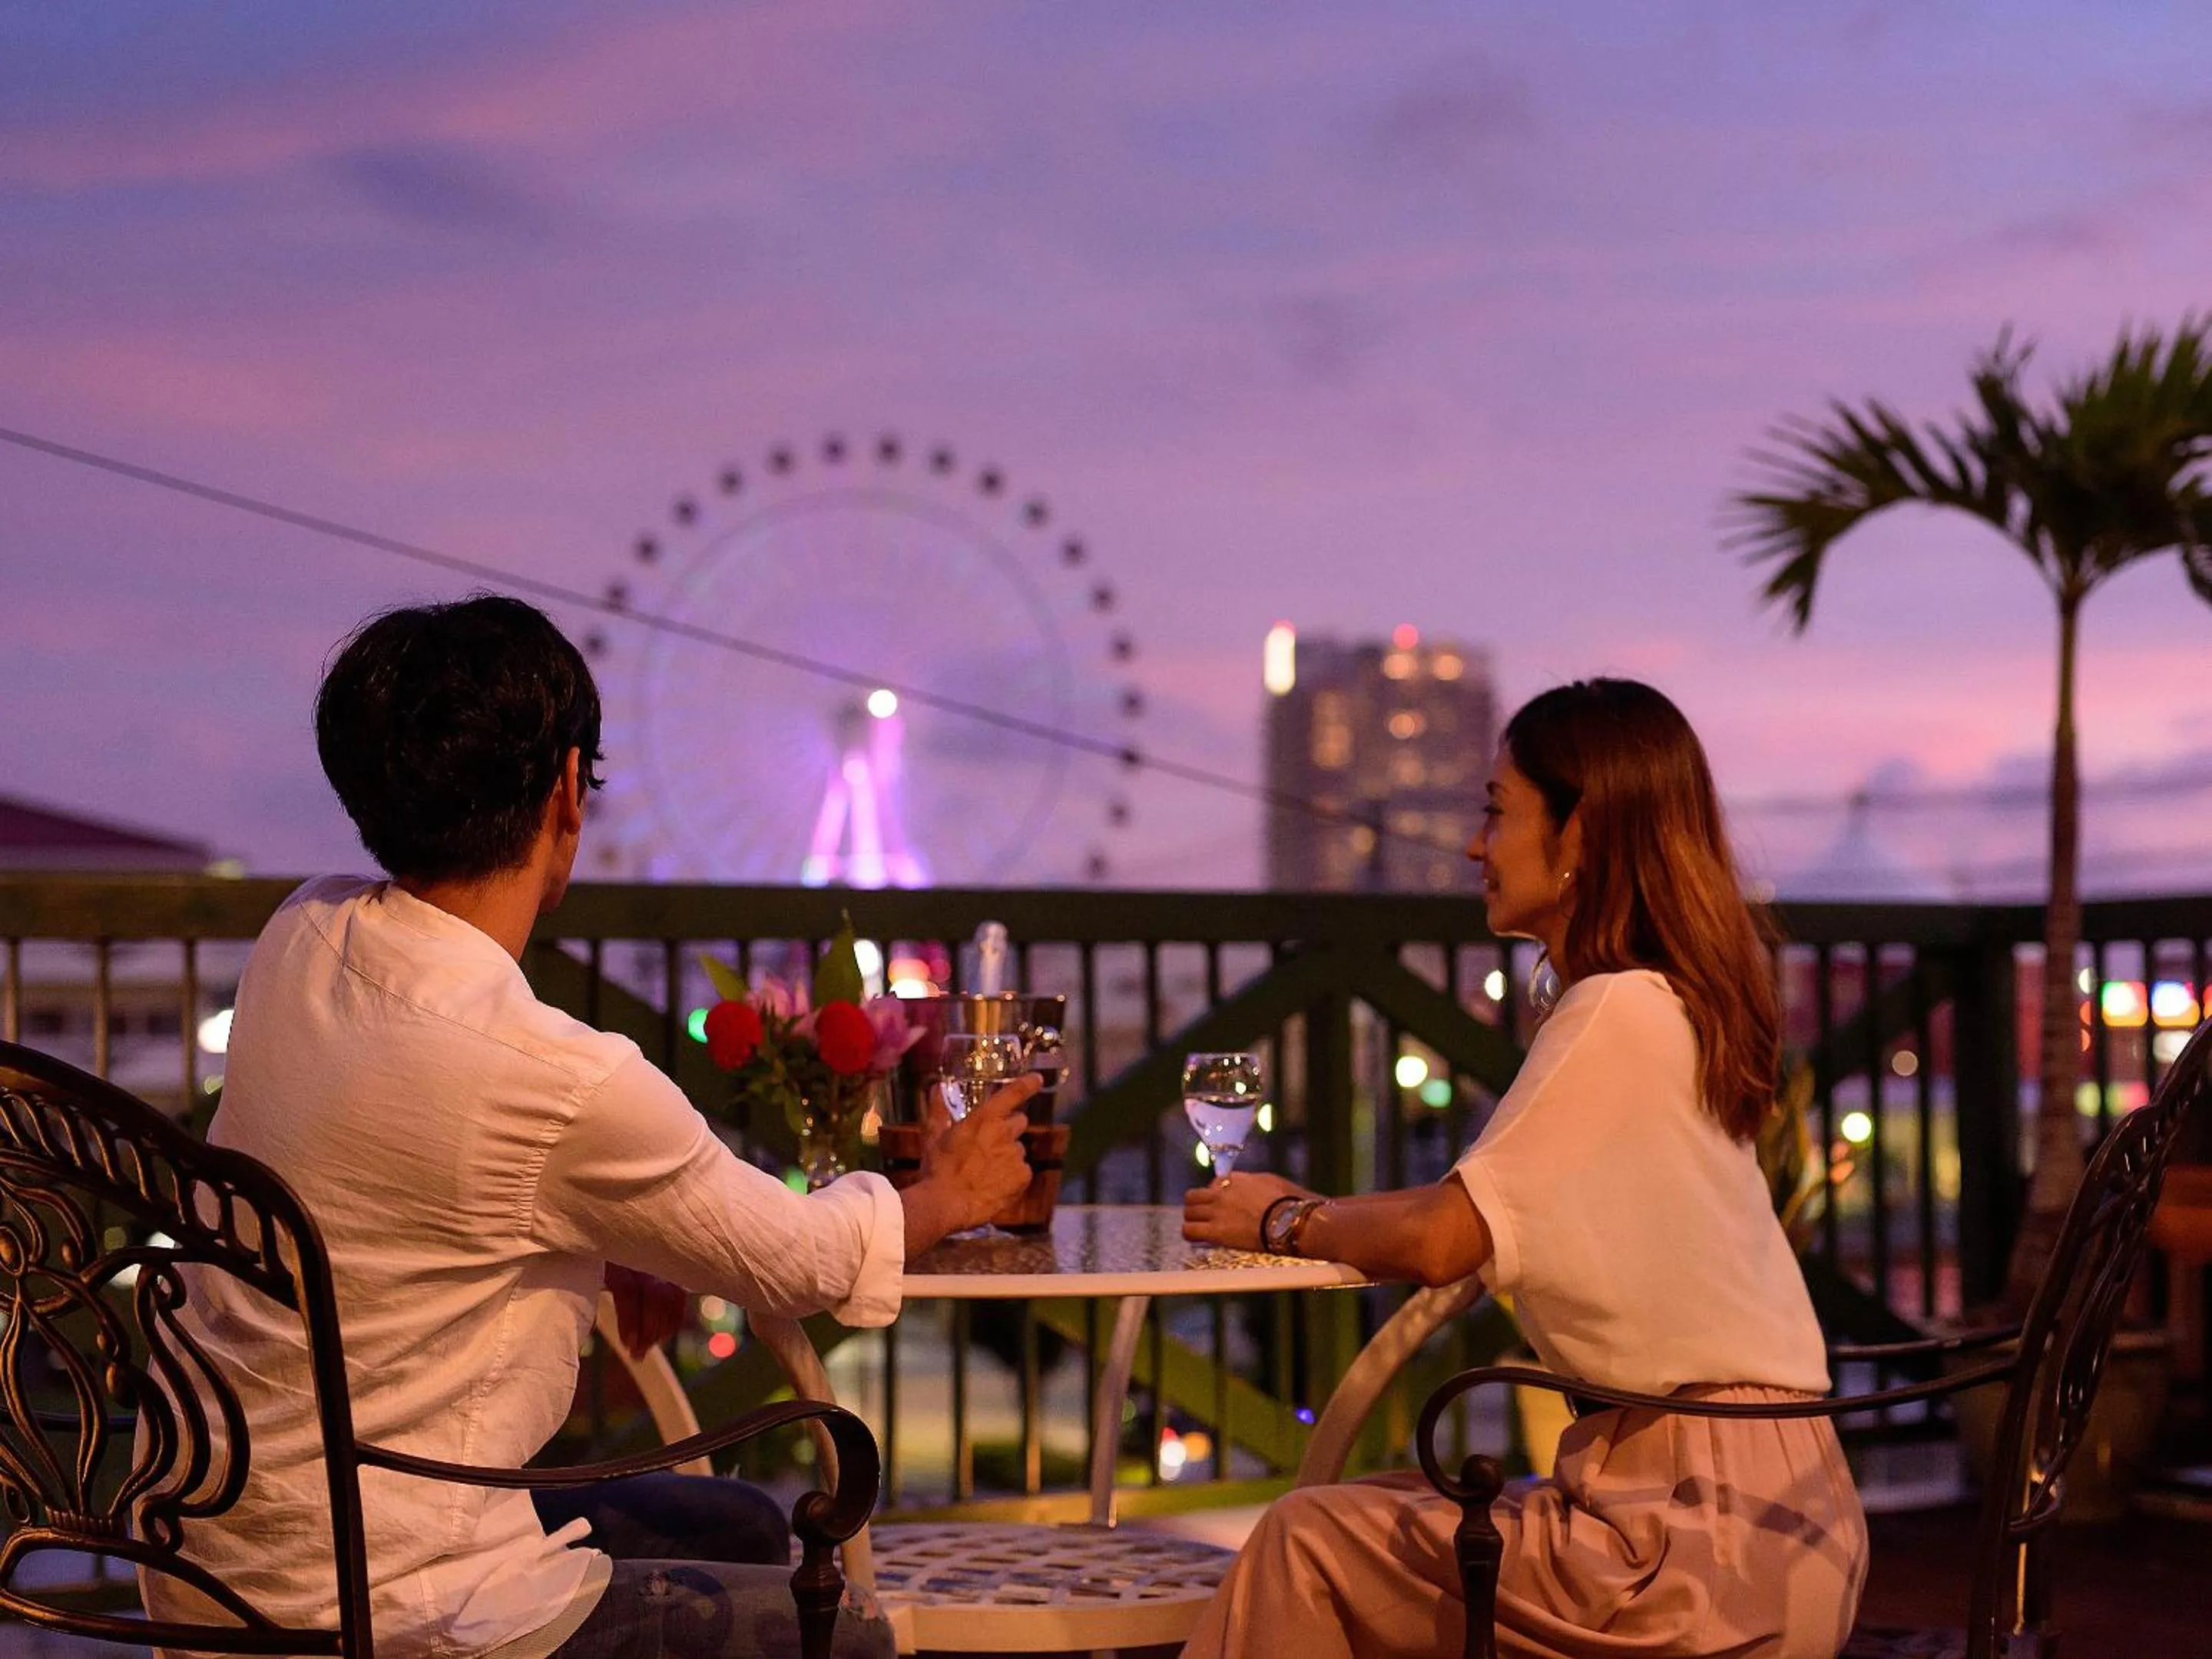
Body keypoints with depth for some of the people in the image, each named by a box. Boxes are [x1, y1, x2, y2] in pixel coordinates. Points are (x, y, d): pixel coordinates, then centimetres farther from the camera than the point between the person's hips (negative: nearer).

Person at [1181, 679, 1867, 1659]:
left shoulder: (1619, 1013, -16)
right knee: (1380, 1514, 15)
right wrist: (1313, 1213, 7)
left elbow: (1441, 1241, -17)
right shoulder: (1678, 1007, 14)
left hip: (1713, 1531, -9)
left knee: (1309, 1543, -6)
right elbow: (1483, 1221, 15)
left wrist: (1287, 1221, 1)